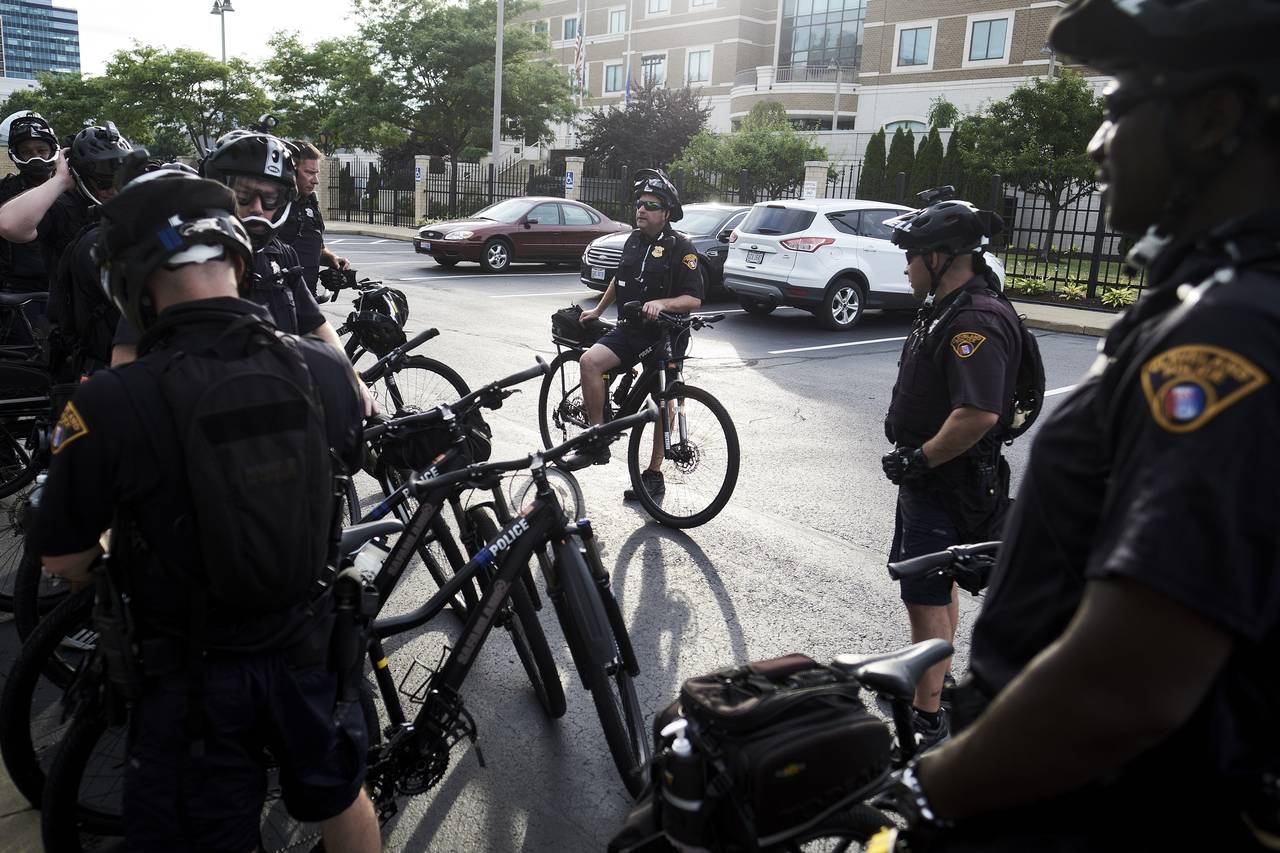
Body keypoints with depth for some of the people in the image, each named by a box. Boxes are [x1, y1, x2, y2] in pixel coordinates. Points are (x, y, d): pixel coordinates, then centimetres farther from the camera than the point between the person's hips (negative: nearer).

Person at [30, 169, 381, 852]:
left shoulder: (107, 404, -25)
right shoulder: (323, 368, -15)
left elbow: (62, 559, -11)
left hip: (188, 674, -2)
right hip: (303, 647, 3)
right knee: (339, 797, 26)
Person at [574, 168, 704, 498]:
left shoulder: (680, 247, -10)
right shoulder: (634, 240, 9)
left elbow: (693, 299, -17)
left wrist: (661, 303, -33)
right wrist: (597, 310, 30)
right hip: (629, 329, 5)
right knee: (589, 361, -20)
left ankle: (654, 473, 16)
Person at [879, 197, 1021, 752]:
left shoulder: (977, 322, -24)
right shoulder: (948, 309, 11)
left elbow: (979, 414, -33)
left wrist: (917, 460, -24)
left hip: (947, 486, -11)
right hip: (931, 479, 11)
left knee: (925, 597, -4)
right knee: (936, 586, 21)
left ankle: (928, 721, 6)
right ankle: (934, 684, 38)